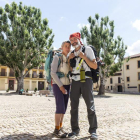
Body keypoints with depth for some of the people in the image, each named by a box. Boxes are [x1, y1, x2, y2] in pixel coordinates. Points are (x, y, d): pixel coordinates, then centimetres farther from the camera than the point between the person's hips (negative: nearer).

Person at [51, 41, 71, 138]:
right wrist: (61, 86, -21)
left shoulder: (69, 59, 11)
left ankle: (60, 127, 16)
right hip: (57, 85, -6)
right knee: (60, 108, -15)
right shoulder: (57, 57, -9)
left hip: (66, 85, 6)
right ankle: (57, 129, -5)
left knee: (64, 108, 5)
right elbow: (53, 73, -16)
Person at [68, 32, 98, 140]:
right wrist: (70, 59, 3)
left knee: (90, 106, -3)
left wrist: (84, 57, -12)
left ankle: (93, 130, 8)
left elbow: (95, 66, -3)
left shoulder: (87, 49, 3)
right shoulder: (72, 53, 16)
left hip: (86, 80, -4)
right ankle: (75, 130, 12)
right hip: (75, 81, 4)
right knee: (74, 106, 2)